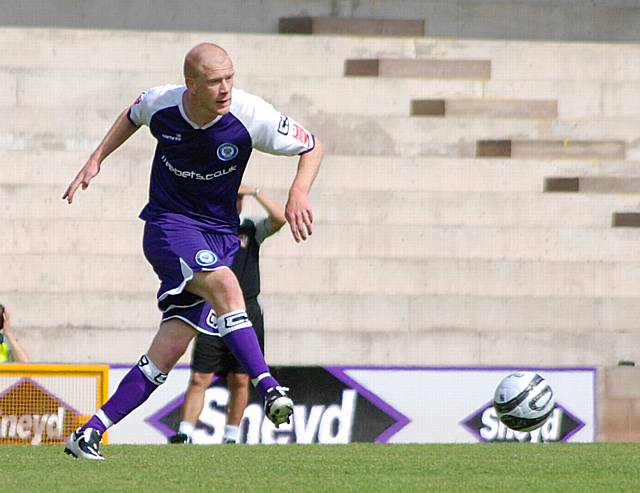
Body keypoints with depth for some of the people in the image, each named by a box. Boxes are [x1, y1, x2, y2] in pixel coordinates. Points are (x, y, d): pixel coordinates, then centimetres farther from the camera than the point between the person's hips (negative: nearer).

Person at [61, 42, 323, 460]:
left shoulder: (251, 116, -15)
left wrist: (300, 192, -18)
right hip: (168, 224, -1)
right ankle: (269, 390, -38)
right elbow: (133, 116, 17)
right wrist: (96, 160, 13)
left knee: (171, 348, -8)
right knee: (223, 283, -33)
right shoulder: (160, 104, -10)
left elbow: (312, 146, -2)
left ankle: (89, 434, -1)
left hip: (219, 234, 1)